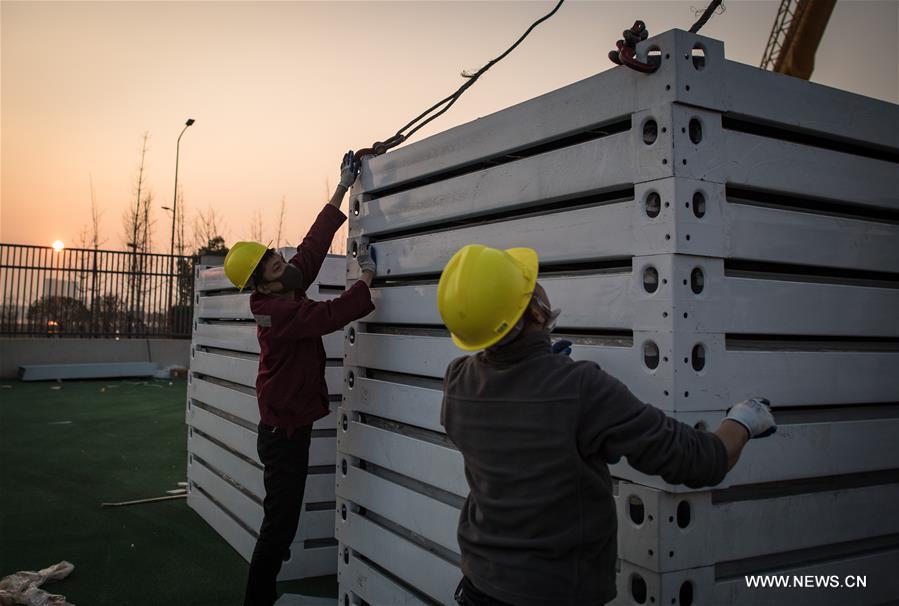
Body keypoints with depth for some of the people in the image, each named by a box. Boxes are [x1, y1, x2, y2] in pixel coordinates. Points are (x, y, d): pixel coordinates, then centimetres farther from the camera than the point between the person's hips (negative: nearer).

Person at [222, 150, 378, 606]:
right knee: (280, 522, -1)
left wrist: (342, 188, 5)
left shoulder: (285, 292, 1)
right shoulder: (277, 311, -24)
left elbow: (314, 243, 4)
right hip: (284, 434, -9)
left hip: (285, 427, 9)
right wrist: (367, 276, -16)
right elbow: (334, 315, -32)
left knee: (281, 519, 18)